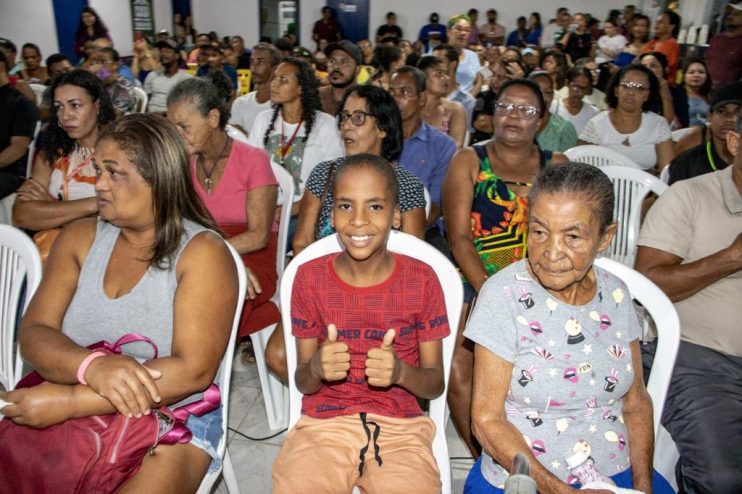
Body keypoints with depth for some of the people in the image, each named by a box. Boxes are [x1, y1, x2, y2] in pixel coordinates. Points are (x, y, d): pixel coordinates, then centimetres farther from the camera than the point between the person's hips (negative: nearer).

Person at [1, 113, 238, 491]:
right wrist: (92, 366, -27)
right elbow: (33, 333, -4)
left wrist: (68, 401, -23)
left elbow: (194, 371, -19)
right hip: (74, 418, 4)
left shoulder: (202, 252, -11)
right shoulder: (79, 238, 4)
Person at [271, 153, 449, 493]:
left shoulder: (421, 280, -3)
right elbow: (303, 382, 4)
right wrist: (316, 368, -19)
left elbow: (435, 384, 1)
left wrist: (400, 372, -20)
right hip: (323, 423, 0)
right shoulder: (310, 278, -1)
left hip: (399, 427, 0)